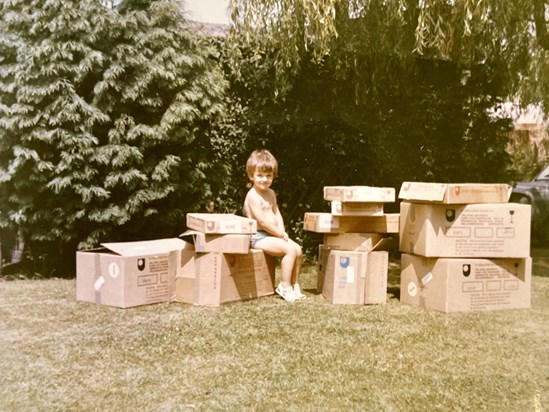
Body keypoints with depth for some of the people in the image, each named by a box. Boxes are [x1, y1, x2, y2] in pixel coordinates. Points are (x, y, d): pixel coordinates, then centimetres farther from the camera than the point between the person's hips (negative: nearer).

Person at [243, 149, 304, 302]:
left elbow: (277, 214, 12)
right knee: (290, 250, -21)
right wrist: (280, 234, -12)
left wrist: (282, 232, -5)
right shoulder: (252, 195, -14)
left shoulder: (271, 193, 14)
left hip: (272, 234, 9)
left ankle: (294, 284, 9)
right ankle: (285, 286, -11)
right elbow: (262, 221, -18)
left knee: (298, 250, -4)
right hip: (259, 236, -8)